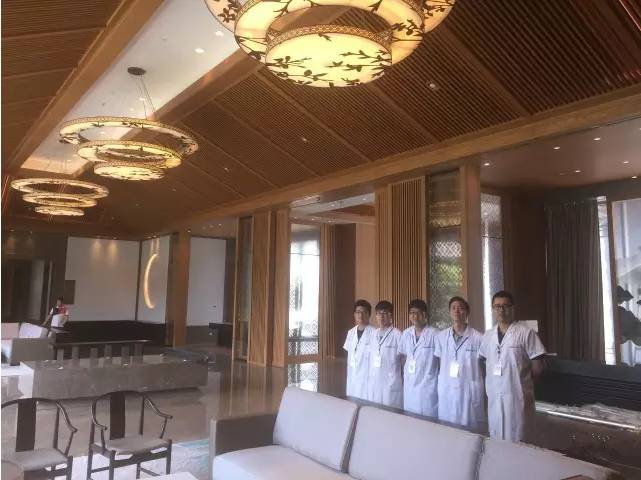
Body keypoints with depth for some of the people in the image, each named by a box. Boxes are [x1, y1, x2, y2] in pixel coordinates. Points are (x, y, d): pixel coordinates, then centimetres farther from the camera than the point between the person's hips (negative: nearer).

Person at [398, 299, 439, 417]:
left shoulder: (434, 334, -11)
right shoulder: (406, 334, 5)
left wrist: (441, 382, -4)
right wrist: (405, 373, 12)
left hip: (428, 386, -5)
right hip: (409, 386, 5)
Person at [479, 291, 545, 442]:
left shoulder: (526, 333, -9)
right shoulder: (488, 336, 7)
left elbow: (537, 367, -6)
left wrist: (521, 382, 2)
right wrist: (491, 383, 8)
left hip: (517, 396, -5)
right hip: (494, 397, 5)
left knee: (517, 441, 2)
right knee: (496, 440, 13)